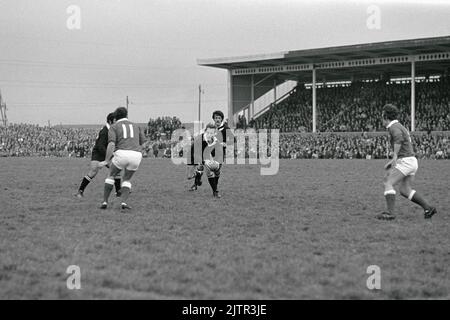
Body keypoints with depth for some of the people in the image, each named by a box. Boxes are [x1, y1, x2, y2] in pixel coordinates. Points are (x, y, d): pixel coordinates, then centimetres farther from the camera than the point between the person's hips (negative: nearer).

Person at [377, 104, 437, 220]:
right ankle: (428, 208, 9)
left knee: (388, 183, -10)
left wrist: (395, 156, -38)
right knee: (405, 190, 11)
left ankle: (390, 213, -18)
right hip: (411, 161, 10)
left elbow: (399, 137, -34)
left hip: (406, 161, -10)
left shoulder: (393, 127, -10)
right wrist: (392, 162, 29)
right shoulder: (399, 126, 23)